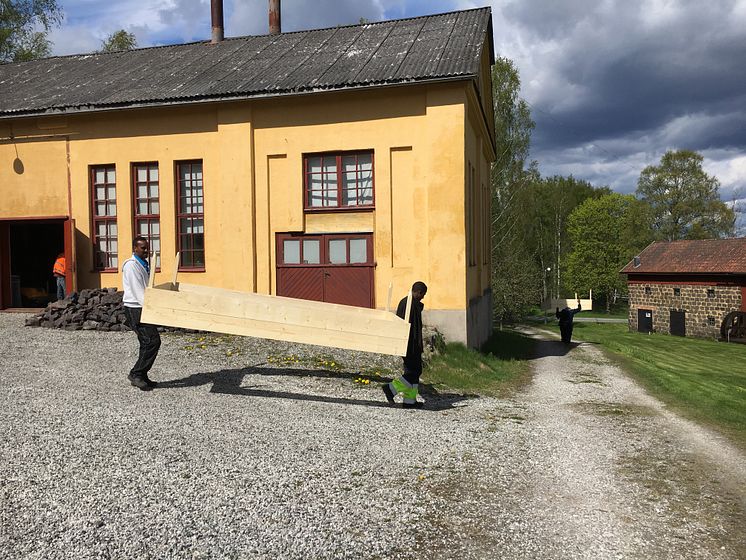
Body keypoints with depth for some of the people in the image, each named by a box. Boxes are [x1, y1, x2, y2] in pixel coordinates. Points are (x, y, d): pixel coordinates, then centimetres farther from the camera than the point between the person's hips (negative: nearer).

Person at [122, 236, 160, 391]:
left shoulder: (144, 264, 17)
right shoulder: (131, 265, -13)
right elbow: (137, 291, -20)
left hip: (143, 308, 10)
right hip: (135, 309, -10)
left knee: (147, 343, 10)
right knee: (153, 340, -16)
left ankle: (141, 377, 18)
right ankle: (136, 374, -8)